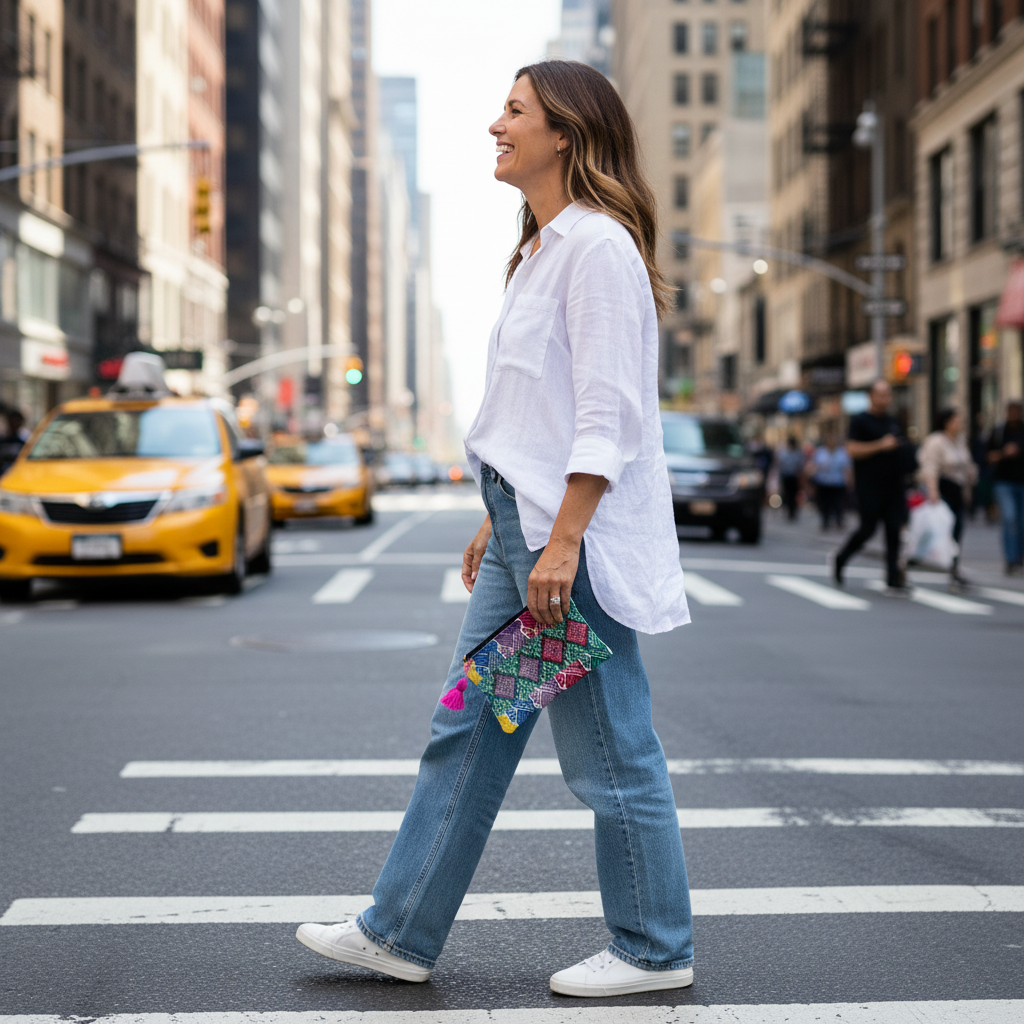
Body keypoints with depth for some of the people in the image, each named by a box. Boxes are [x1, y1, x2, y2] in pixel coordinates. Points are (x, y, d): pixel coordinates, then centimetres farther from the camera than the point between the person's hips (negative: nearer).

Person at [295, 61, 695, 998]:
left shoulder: (597, 243, -13)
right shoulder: (544, 248, 18)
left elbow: (608, 412, -19)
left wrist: (561, 540, -23)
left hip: (576, 533, -10)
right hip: (529, 524, 10)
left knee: (609, 753, 1)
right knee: (467, 728, 12)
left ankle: (654, 950, 15)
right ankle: (401, 932, 19)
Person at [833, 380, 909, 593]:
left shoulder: (892, 421, 16)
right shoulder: (860, 421, -5)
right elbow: (852, 449, -15)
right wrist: (881, 445, -19)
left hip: (892, 486, 6)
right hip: (869, 486, -6)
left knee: (894, 531, -1)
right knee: (868, 529, -1)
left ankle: (893, 581, 0)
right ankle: (840, 560, 25)